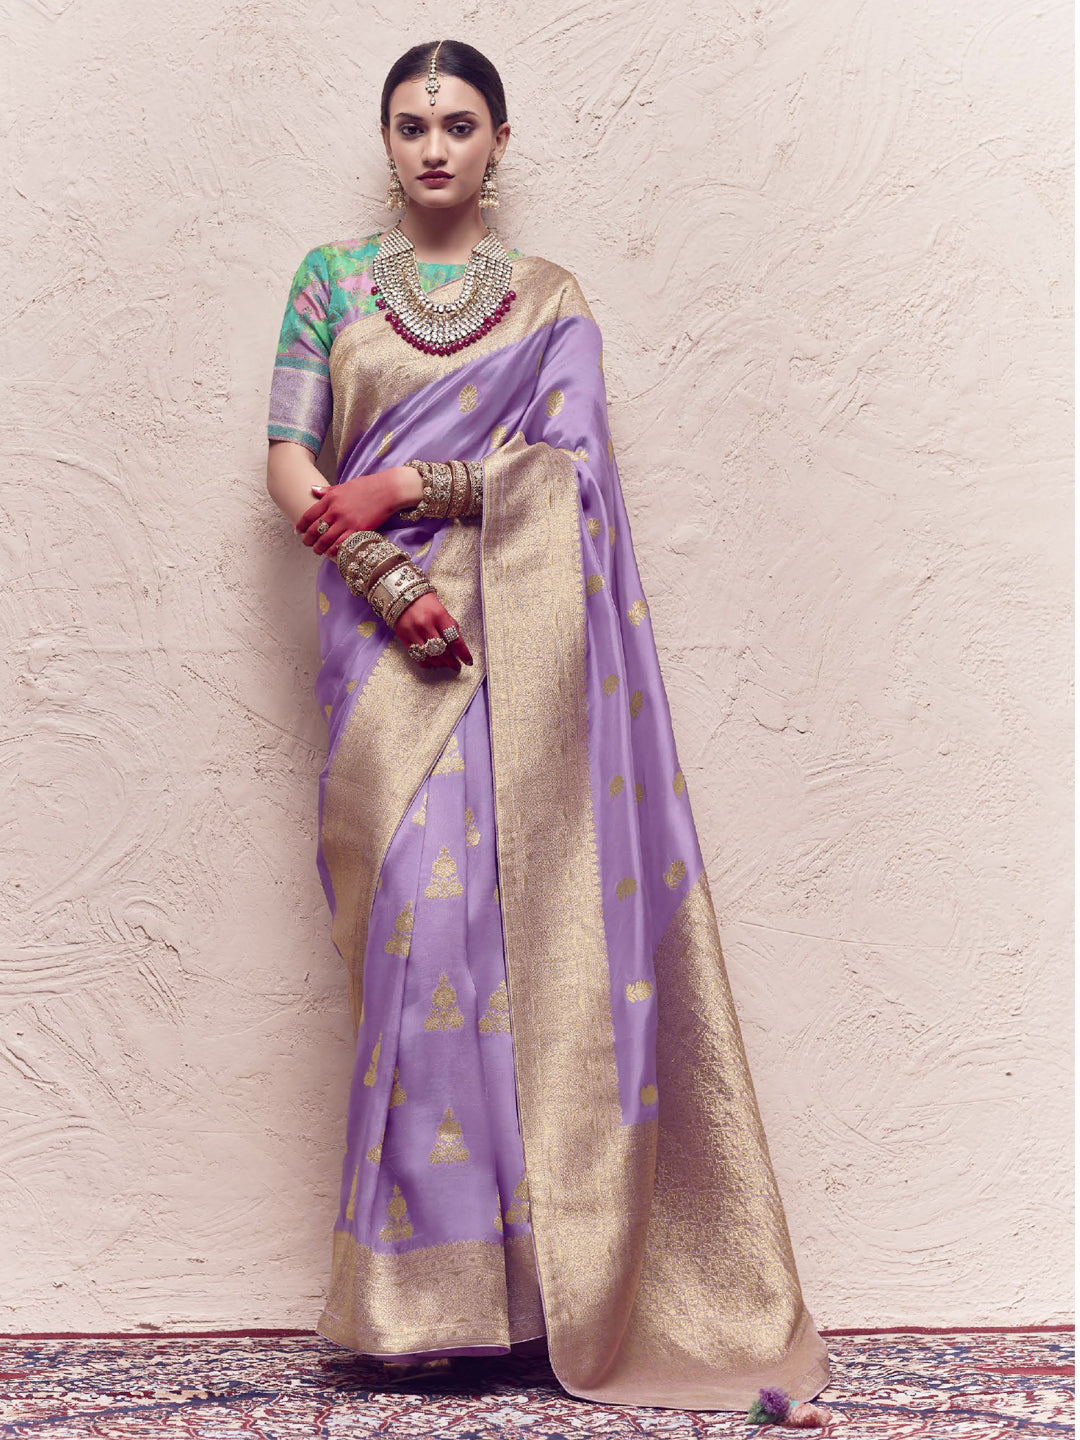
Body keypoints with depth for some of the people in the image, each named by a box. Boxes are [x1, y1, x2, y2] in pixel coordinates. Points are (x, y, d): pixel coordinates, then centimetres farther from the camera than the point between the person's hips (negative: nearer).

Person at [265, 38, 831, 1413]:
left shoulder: (551, 298, 14)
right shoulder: (331, 279, 15)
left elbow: (566, 462, 0)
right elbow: (290, 460, 5)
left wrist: (405, 485, -10)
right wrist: (389, 581, -10)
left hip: (520, 631, 0)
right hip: (387, 630, 0)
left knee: (527, 900, -8)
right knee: (419, 900, -11)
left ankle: (552, 1266, 2)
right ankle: (436, 1277, -3)